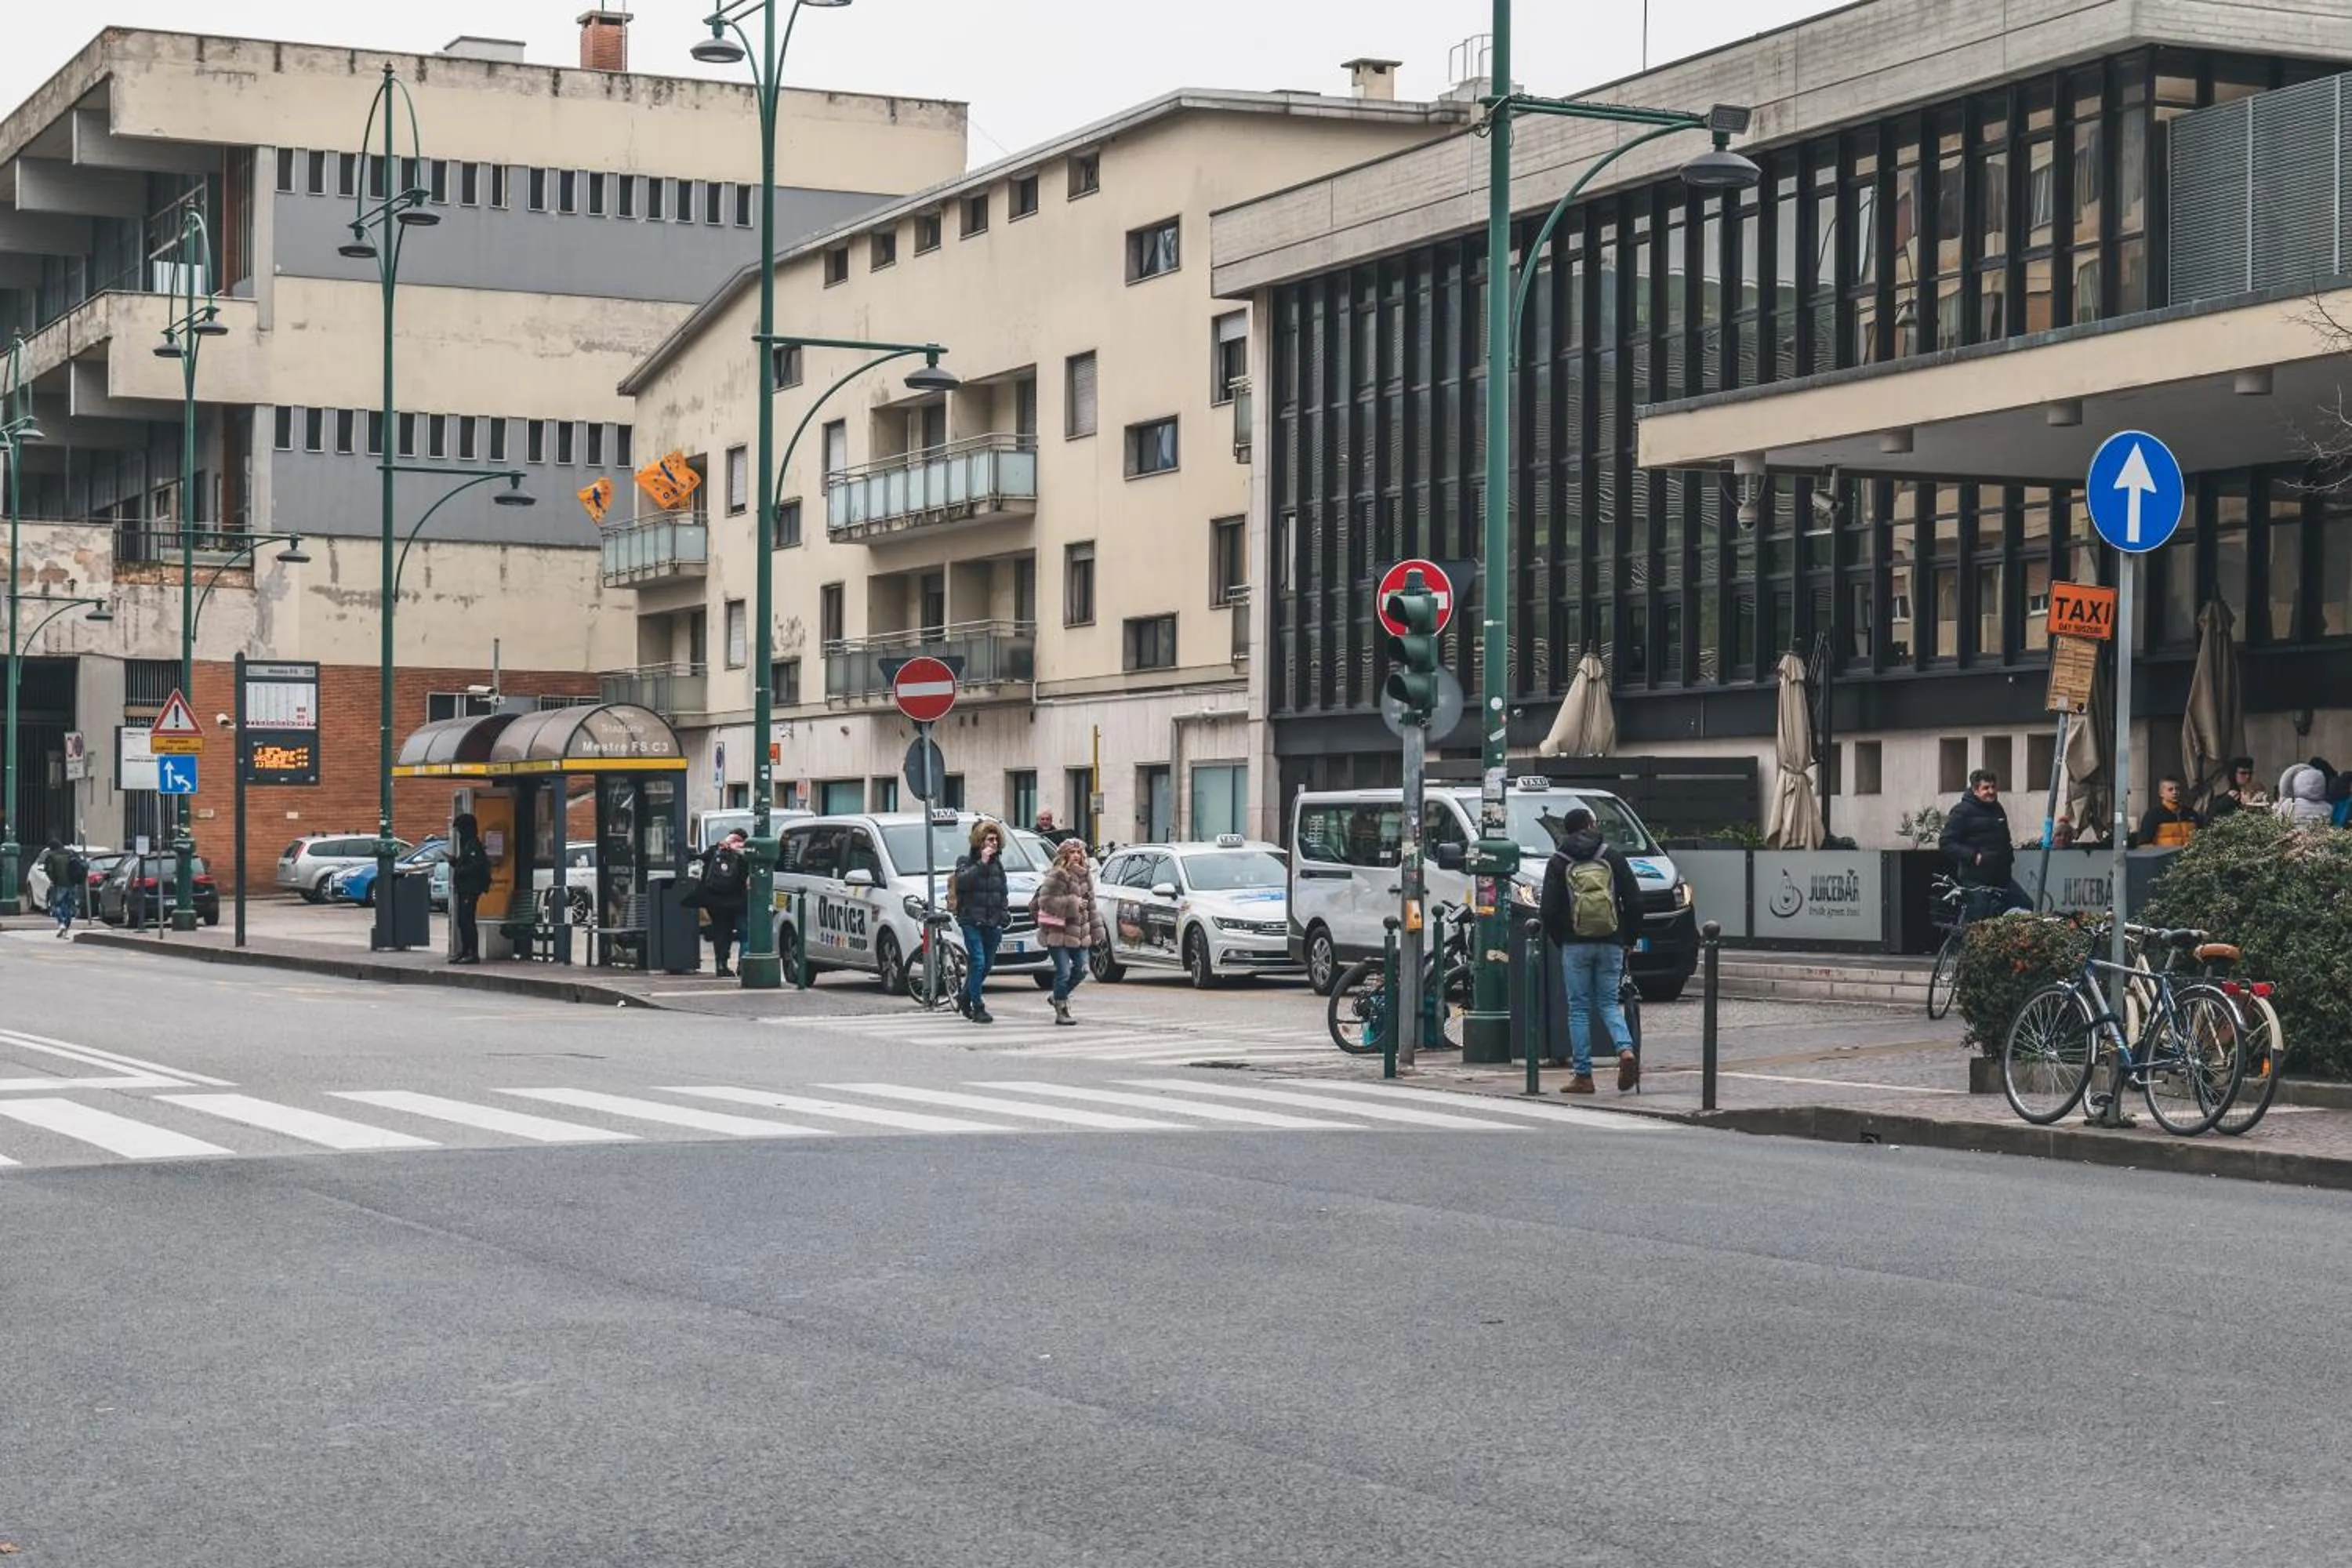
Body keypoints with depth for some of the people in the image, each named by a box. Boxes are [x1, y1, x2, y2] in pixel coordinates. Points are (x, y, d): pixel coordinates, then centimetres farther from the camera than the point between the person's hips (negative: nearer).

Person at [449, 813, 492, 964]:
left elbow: (475, 866, -23)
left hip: (471, 889, -11)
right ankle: (465, 951, 20)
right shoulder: (466, 844, 18)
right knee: (462, 921, 13)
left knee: (467, 921, -10)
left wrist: (458, 871, -15)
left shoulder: (473, 845, -14)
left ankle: (474, 953, -9)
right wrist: (453, 861, 9)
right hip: (463, 889, 11)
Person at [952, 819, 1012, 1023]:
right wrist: (981, 863, -20)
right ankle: (977, 1007, -8)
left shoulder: (997, 863, 15)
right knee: (978, 963, -13)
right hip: (972, 920, -5)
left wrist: (1004, 915, 9)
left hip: (992, 922, 6)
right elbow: (962, 881, -20)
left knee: (987, 965, 10)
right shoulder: (966, 861, 0)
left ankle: (965, 999, 29)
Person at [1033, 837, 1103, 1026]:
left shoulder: (1085, 875, 11)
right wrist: (1071, 903, -20)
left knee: (1081, 970, 7)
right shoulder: (1056, 876, -11)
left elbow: (1091, 904, 16)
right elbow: (1045, 901, -18)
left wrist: (1096, 931, 14)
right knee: (1063, 972, -5)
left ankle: (1059, 997, 30)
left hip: (1079, 933, 7)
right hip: (1058, 933, -7)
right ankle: (1061, 1011, 7)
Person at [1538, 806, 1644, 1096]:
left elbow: (1550, 909, -3)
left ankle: (1582, 1075, 2)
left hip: (1575, 945, -2)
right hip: (1611, 943, 2)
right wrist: (1630, 936, 12)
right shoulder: (1612, 857, 6)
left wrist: (1557, 939, 11)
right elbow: (1634, 901, 3)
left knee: (1579, 1009, 4)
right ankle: (1626, 1050, -15)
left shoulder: (1559, 863, 1)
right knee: (1609, 1003, 11)